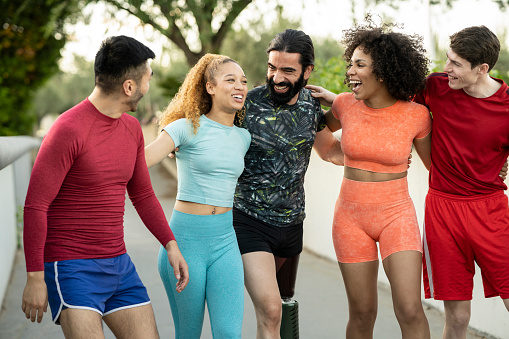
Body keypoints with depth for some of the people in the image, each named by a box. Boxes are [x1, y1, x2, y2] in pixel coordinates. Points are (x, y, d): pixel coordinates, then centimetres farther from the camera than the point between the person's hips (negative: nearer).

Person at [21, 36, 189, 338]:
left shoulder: (132, 128, 7)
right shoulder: (69, 130, -17)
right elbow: (35, 206, -15)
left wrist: (171, 244, 9)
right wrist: (35, 278, -14)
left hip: (118, 264, 7)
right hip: (71, 268, -7)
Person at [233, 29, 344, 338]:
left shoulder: (311, 105, 0)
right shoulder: (247, 103, -14)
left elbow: (331, 151, 17)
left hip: (292, 222, 6)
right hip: (249, 219, -6)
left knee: (285, 304, 22)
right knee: (270, 312, -18)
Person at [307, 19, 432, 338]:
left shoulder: (417, 115, -11)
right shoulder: (346, 105, -5)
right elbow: (321, 127, 20)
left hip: (396, 216, -2)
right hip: (351, 217, 2)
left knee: (410, 310, -14)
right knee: (362, 313, 6)